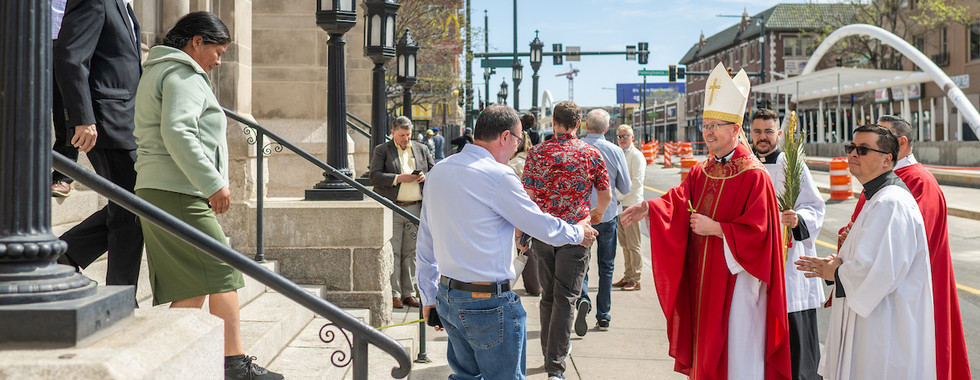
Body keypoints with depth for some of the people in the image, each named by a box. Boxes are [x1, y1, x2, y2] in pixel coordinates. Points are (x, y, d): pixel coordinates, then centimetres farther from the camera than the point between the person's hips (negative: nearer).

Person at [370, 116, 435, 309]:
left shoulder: (422, 149, 15)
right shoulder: (382, 150, 4)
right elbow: (375, 176, -7)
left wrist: (426, 177, -5)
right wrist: (399, 178, -17)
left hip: (415, 208, 3)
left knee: (410, 253, 7)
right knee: (393, 253, -3)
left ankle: (408, 293, 13)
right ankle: (394, 294, 3)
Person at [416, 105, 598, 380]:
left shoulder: (438, 172, 8)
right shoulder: (497, 175, -15)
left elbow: (425, 242, 13)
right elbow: (541, 226, -5)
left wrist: (429, 297, 20)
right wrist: (578, 233, 15)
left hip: (447, 296, 8)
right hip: (489, 303, -8)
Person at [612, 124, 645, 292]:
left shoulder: (636, 156, -7)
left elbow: (637, 182, -15)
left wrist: (619, 197, -16)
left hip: (631, 204, -8)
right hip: (618, 204, 8)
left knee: (633, 244, -5)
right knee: (624, 243, 11)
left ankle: (635, 280, -1)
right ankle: (627, 277, 16)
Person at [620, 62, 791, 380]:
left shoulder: (754, 175, -12)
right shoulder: (701, 171, 10)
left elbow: (756, 233, -17)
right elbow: (678, 201, -3)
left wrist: (714, 228, -18)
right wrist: (649, 208, -20)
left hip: (734, 280, -7)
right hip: (701, 277, 7)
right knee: (705, 344, 14)